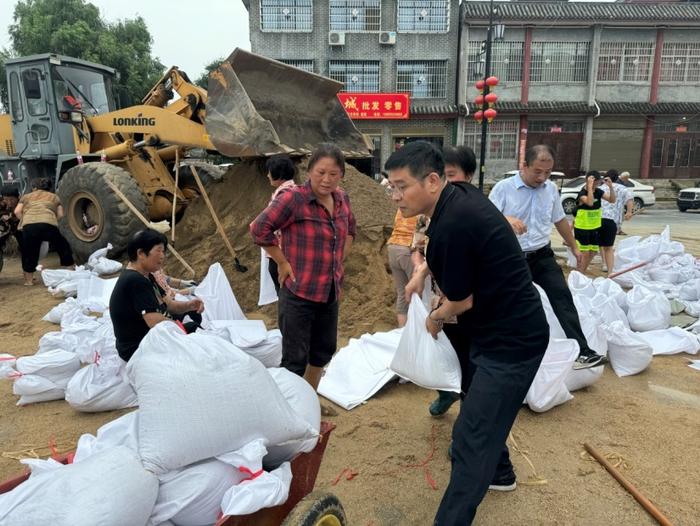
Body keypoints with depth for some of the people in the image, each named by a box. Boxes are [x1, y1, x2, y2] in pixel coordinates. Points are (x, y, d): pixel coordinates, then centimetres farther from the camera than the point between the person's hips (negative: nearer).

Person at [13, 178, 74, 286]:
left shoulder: (26, 196, 29)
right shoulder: (54, 197, 30)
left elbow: (17, 211, 16)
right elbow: (60, 215, 19)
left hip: (29, 226, 0)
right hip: (49, 225, 0)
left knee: (29, 253, 16)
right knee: (63, 247, 21)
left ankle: (28, 280, 23)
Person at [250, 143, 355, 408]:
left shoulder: (342, 199, 3)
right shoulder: (293, 198, -18)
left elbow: (350, 230, 21)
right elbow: (260, 229, -15)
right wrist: (283, 262, -11)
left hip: (330, 292, 7)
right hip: (298, 293, -7)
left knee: (323, 351, 21)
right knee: (295, 360, 3)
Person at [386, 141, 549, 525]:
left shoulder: (452, 225, -29)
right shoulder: (460, 195, 0)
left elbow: (461, 301, -16)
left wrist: (435, 318, 5)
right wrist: (423, 271, 10)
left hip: (511, 342, -10)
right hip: (506, 328, 10)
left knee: (471, 439, -8)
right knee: (481, 408, 27)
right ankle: (498, 472, 50)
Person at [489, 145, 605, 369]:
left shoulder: (551, 189, 6)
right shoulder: (503, 188, -10)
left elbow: (560, 220, 20)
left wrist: (574, 247, 29)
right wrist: (506, 220, -35)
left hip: (543, 256, 3)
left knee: (563, 298, -10)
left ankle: (581, 351, -11)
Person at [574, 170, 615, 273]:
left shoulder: (598, 192, 2)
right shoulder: (582, 193, -18)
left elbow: (612, 200, -2)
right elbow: (590, 202, -36)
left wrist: (610, 187, -14)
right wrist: (590, 186, -34)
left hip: (595, 227, 7)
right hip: (582, 228, -7)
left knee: (593, 252, 14)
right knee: (584, 253, -4)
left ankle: (582, 273, 29)